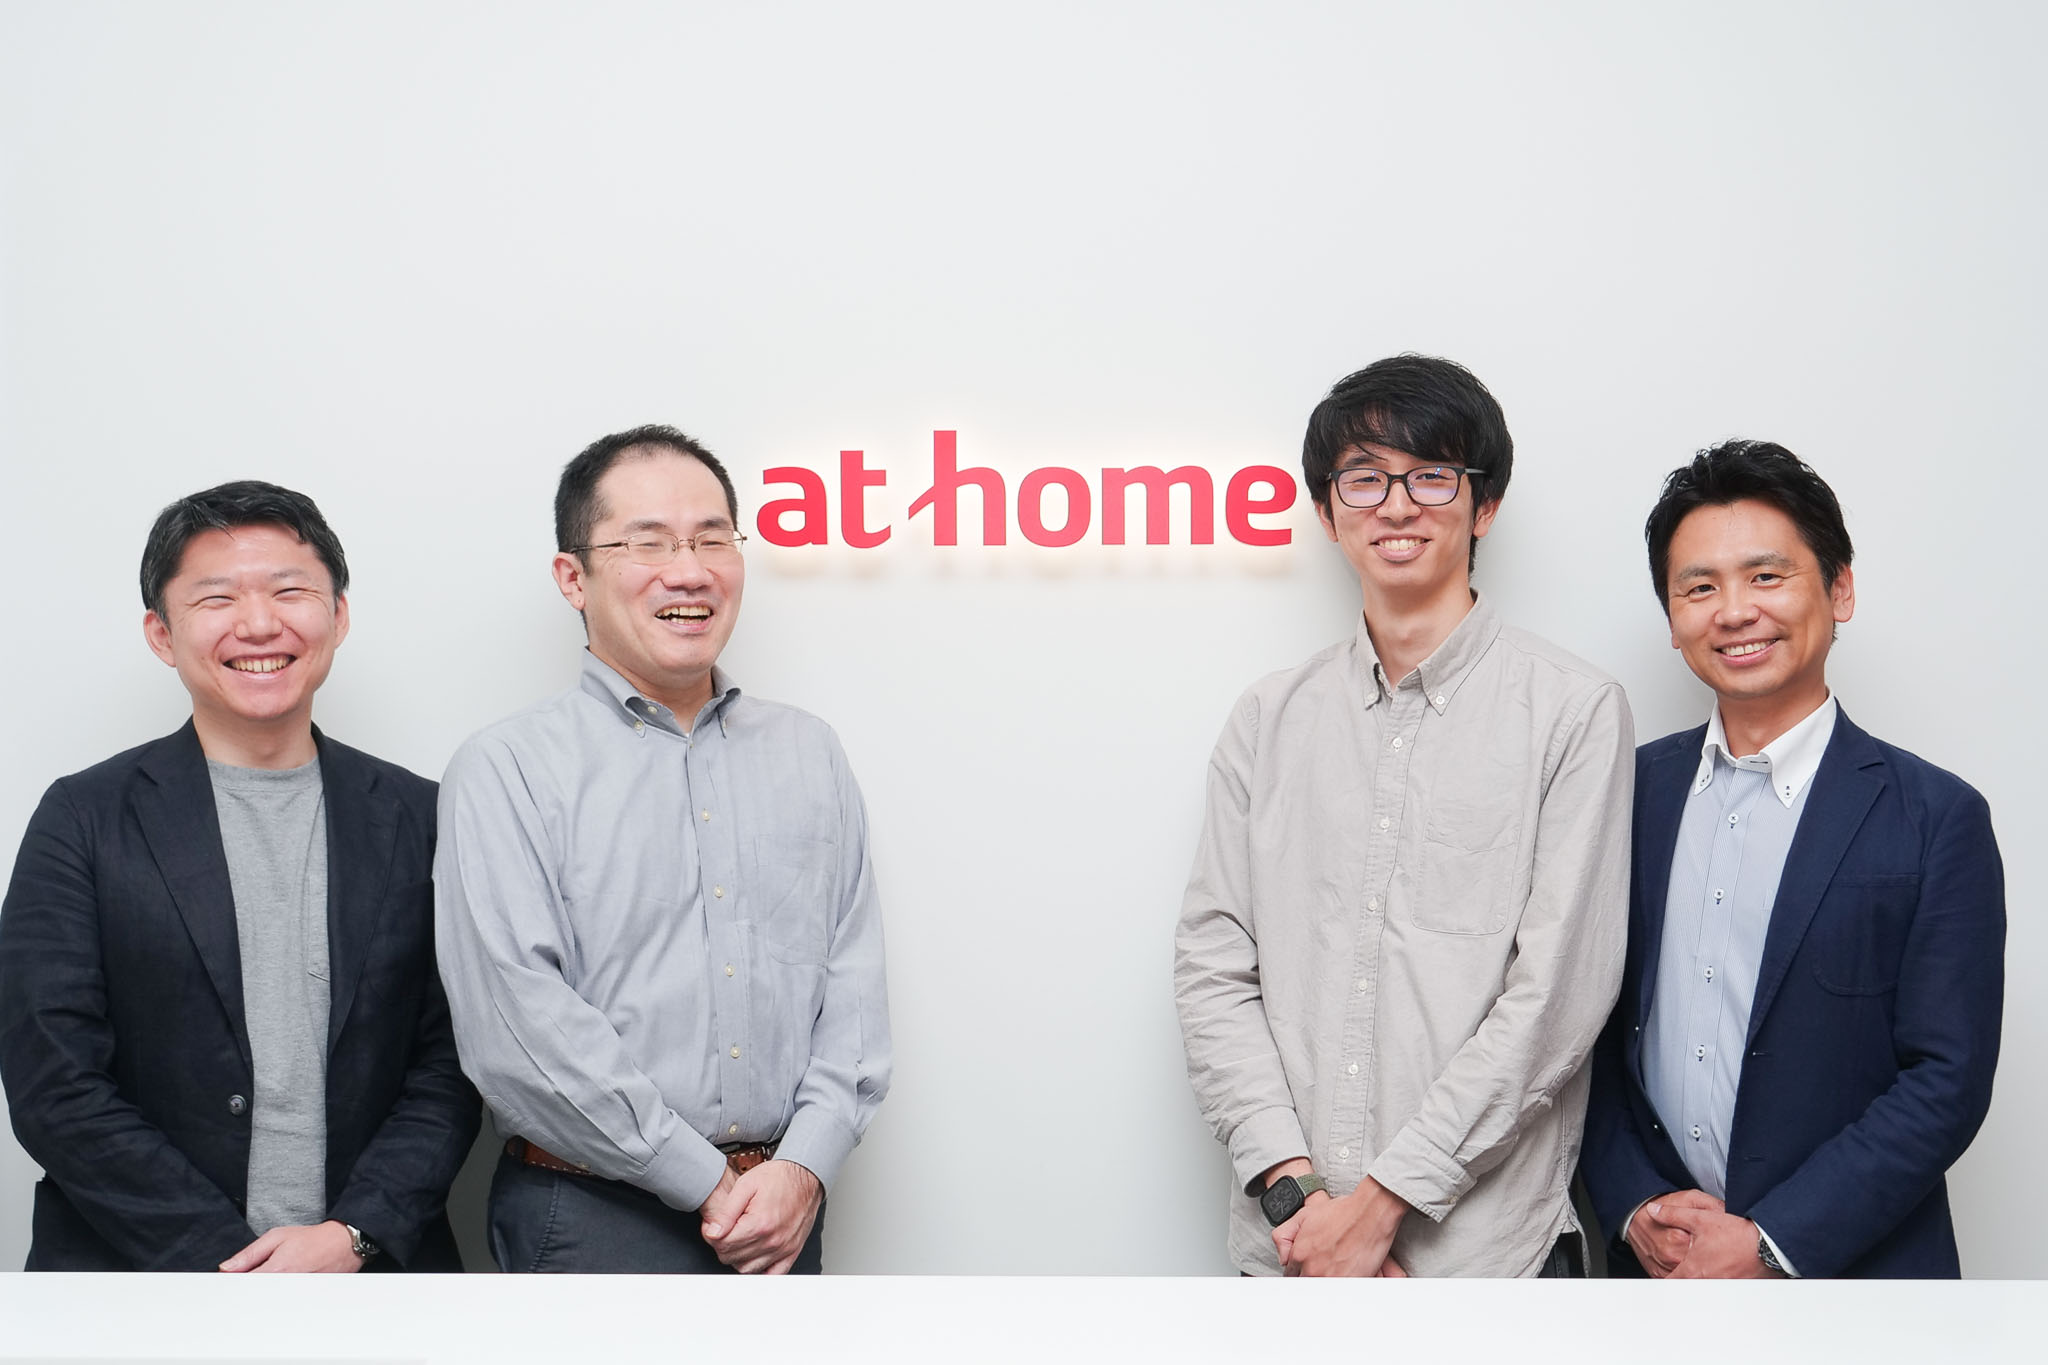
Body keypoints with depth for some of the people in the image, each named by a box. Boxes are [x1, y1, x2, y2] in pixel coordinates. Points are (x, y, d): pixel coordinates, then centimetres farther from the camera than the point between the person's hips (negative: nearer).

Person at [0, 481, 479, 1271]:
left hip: (373, 1263, 2)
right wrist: (223, 1260, -12)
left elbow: (449, 1064, 3)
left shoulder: (414, 818, 5)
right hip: (139, 1268, -1)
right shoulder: (85, 819, 0)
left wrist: (353, 1235, -11)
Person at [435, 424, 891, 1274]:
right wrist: (710, 1183, -13)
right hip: (595, 1222, -4)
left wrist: (803, 1168, -8)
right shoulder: (507, 771, -6)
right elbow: (518, 1029, -14)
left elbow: (852, 980, 5)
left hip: (782, 1211, 4)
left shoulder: (809, 753, 9)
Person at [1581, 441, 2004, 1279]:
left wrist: (1770, 1244, -15)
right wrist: (1634, 1206, -8)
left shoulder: (1937, 820, -9)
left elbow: (1947, 1080, -12)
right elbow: (1594, 1025, 3)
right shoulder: (1636, 790, 2)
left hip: (1844, 1275, -3)